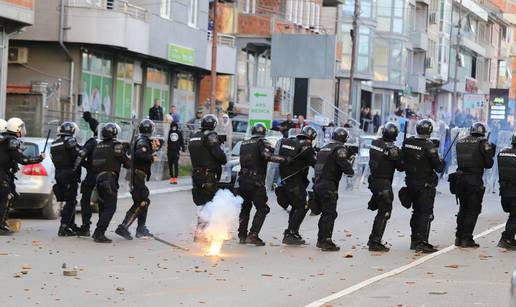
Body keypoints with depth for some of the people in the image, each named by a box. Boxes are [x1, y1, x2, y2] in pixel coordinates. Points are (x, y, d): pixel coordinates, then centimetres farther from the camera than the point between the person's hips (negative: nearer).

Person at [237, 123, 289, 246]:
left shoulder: (244, 144, 15)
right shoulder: (261, 143, -6)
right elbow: (267, 156, -23)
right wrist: (285, 159, -23)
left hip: (243, 179, 6)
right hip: (256, 181, -6)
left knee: (245, 208, 20)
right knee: (262, 209, 2)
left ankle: (242, 235, 21)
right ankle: (253, 235, -10)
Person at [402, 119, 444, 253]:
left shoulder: (408, 142, 0)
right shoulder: (428, 146, -19)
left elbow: (403, 161, 10)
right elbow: (439, 167, -15)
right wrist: (441, 162, 6)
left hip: (411, 182, 6)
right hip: (426, 185, -6)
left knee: (416, 212, 19)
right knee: (426, 214, -2)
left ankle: (414, 240, 24)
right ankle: (422, 243, -8)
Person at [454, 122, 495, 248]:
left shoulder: (460, 142, 8)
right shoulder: (482, 143, -6)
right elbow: (488, 164, -4)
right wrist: (491, 153, 16)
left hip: (460, 178, 5)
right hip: (475, 180, -5)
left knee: (463, 208, 17)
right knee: (473, 210, 3)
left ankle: (459, 237, 17)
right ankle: (467, 238, -2)